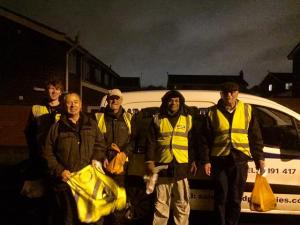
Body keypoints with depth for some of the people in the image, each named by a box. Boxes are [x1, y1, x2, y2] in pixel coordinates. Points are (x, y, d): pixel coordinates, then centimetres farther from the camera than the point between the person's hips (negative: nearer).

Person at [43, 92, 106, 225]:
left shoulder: (91, 124, 9)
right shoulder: (57, 127, 2)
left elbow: (100, 144, 16)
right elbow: (48, 153, 1)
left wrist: (96, 159, -3)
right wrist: (59, 171, -10)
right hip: (65, 181, -2)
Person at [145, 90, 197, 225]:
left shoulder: (188, 119, 9)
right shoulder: (157, 119, 6)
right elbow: (150, 142, 3)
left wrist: (193, 161, 2)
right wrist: (149, 161, -5)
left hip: (182, 166, 1)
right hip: (162, 165, 0)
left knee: (182, 202, 7)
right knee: (161, 202, 8)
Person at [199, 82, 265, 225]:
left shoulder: (247, 110, 6)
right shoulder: (213, 112, 2)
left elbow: (255, 136, 9)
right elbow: (204, 139, 2)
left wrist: (259, 157, 5)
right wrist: (205, 160, -3)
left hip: (240, 160, 1)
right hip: (219, 160, -1)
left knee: (235, 199, 9)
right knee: (221, 198, 5)